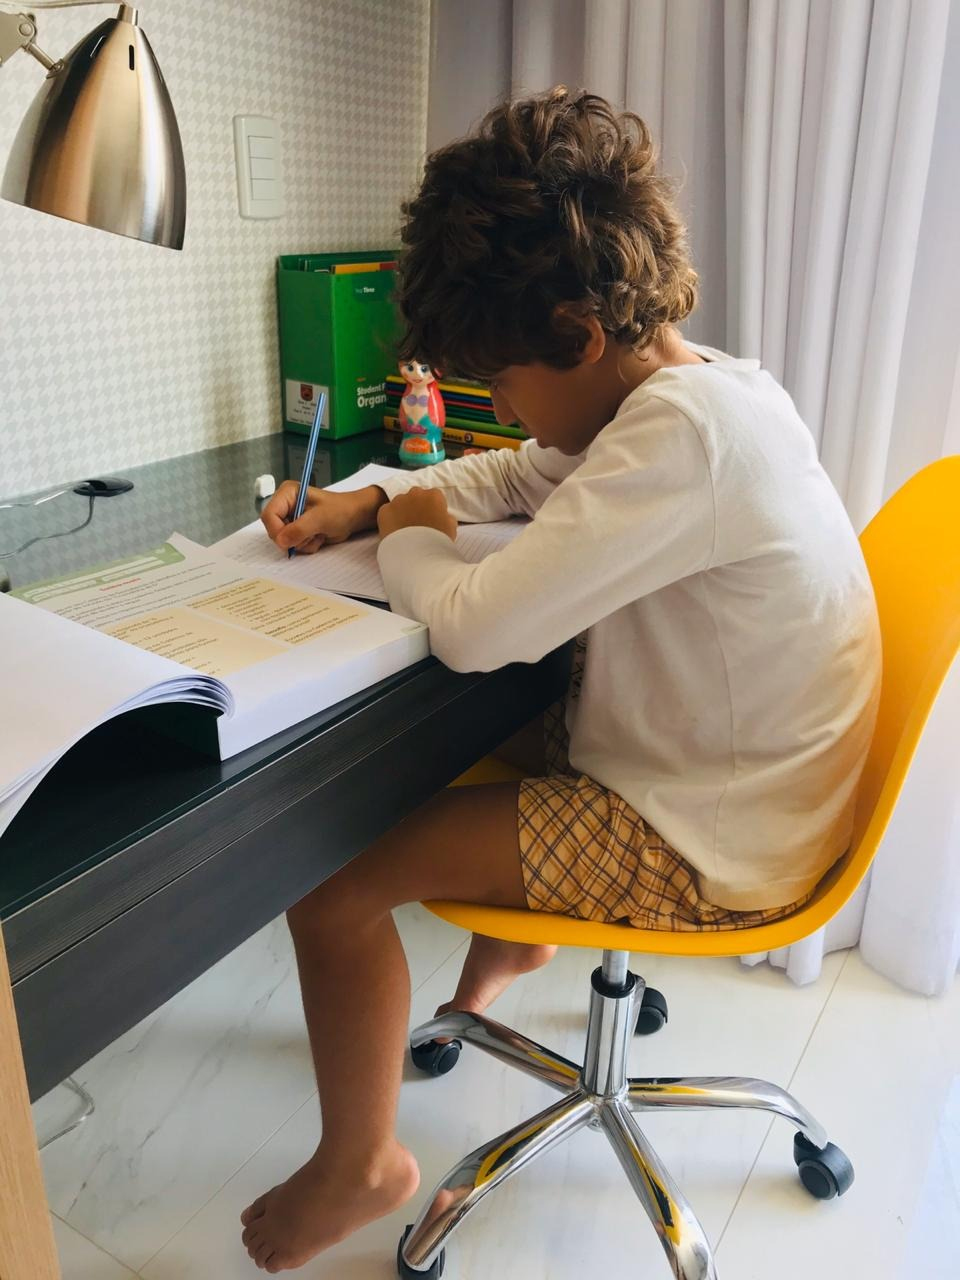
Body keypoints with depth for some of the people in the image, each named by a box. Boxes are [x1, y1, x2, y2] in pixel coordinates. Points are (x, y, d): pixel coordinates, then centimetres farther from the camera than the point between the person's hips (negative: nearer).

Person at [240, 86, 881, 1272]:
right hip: (712, 778, 10)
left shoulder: (685, 430, -29)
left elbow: (476, 627, -30)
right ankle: (511, 936, 46)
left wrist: (410, 545, -8)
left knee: (331, 877, -9)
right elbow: (517, 475, 15)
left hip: (705, 850, -9)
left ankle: (359, 1166, 17)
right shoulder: (686, 388, 2)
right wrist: (366, 499, 1)